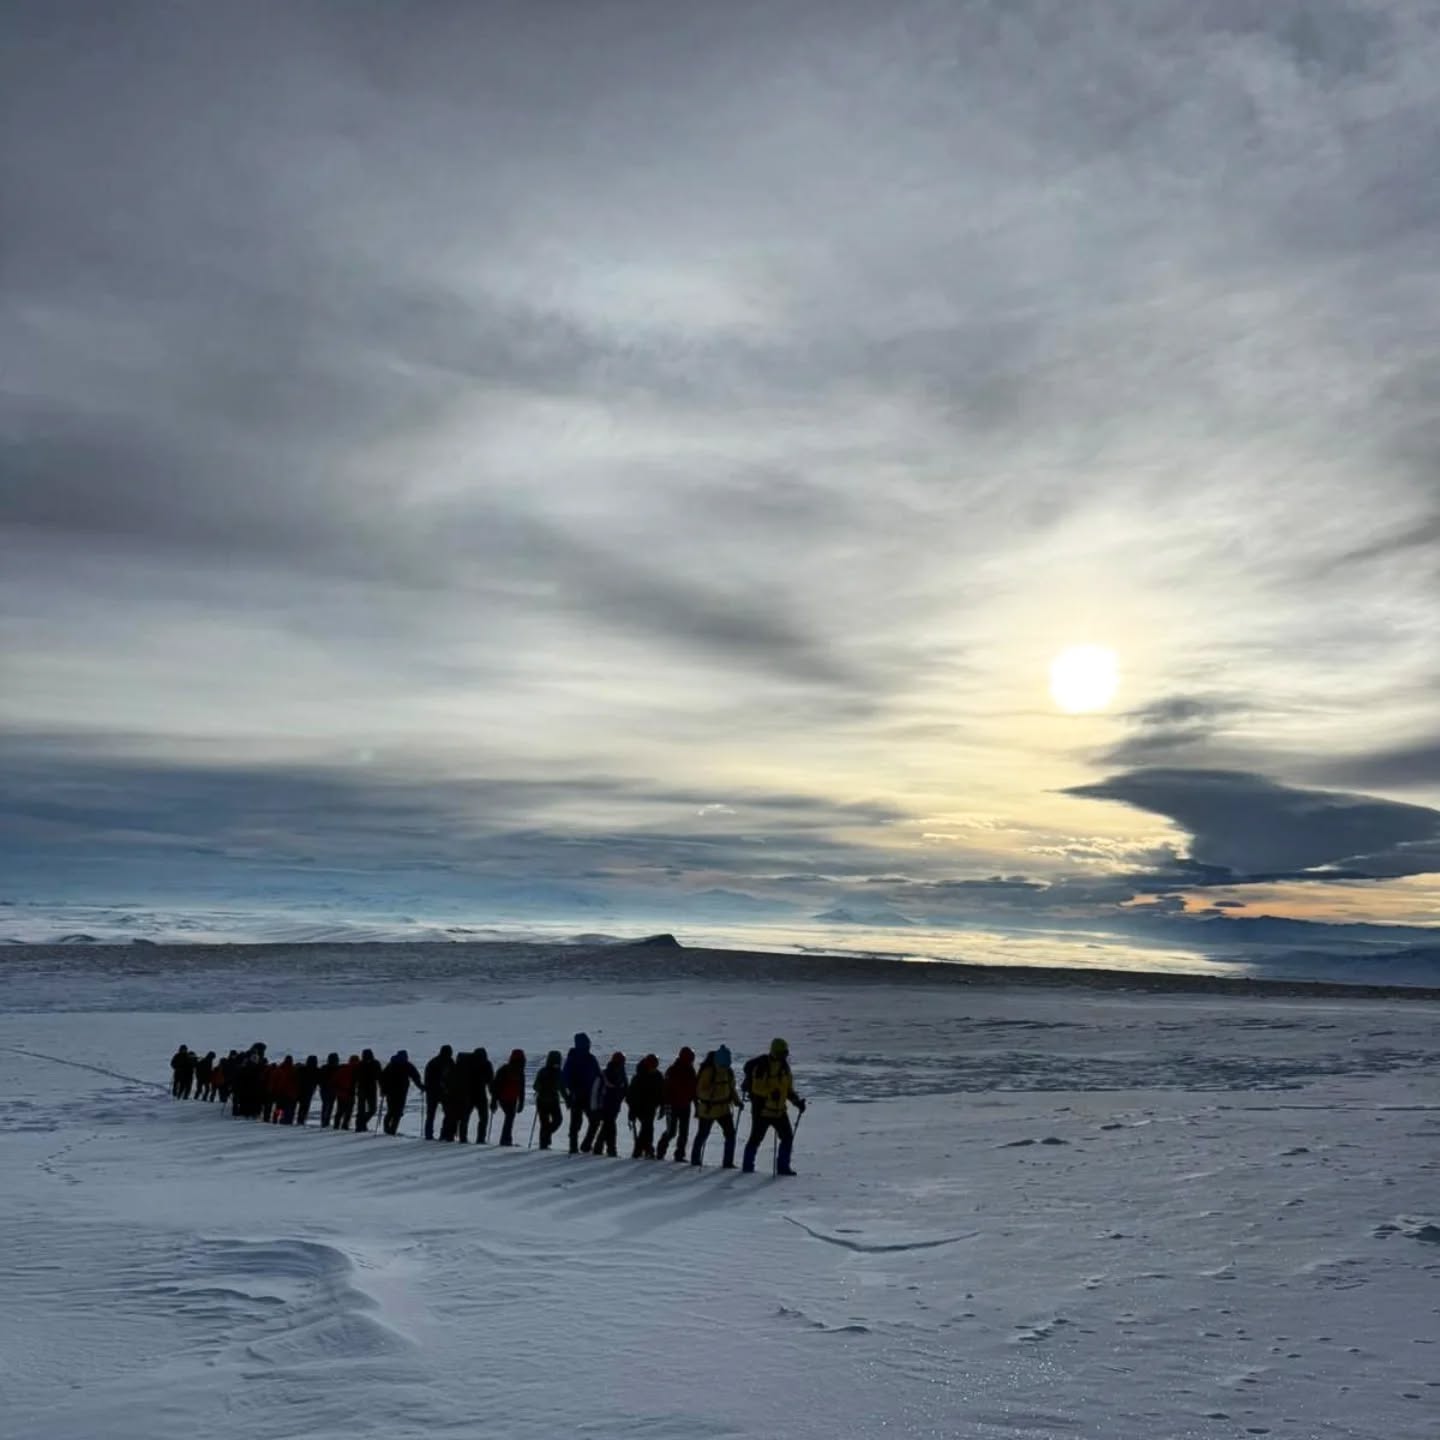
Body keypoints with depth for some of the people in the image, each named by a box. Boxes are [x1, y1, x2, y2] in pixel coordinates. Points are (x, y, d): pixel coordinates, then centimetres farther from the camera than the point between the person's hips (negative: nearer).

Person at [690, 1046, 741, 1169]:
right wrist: (711, 1092, -39)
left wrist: (736, 1100, 2)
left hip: (724, 1109, 6)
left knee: (730, 1134, -3)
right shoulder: (708, 1071, -19)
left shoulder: (729, 1072, 3)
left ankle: (728, 1162, 5)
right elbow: (700, 1091, -21)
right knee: (702, 1135, 11)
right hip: (708, 1109, -5)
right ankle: (695, 1159, 29)